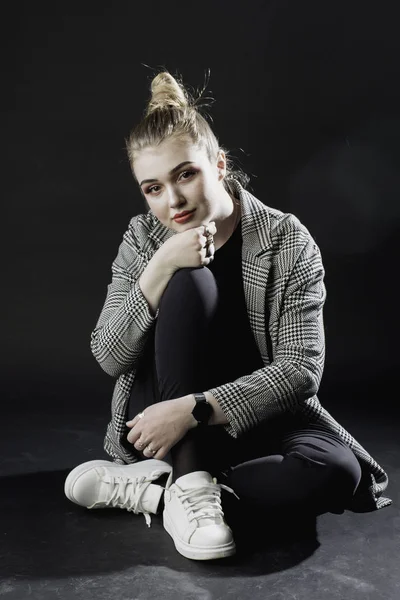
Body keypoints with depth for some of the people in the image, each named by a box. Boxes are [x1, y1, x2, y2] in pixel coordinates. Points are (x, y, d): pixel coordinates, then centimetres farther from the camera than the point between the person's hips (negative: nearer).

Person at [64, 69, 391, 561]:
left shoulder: (288, 242, -9)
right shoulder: (142, 239, -2)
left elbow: (301, 369, -17)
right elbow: (109, 359, -9)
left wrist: (194, 408, -27)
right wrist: (160, 268, -22)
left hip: (251, 417, 0)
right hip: (159, 419, 1)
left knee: (336, 471, -31)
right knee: (189, 282, -25)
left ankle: (146, 489, -20)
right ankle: (190, 486, -25)